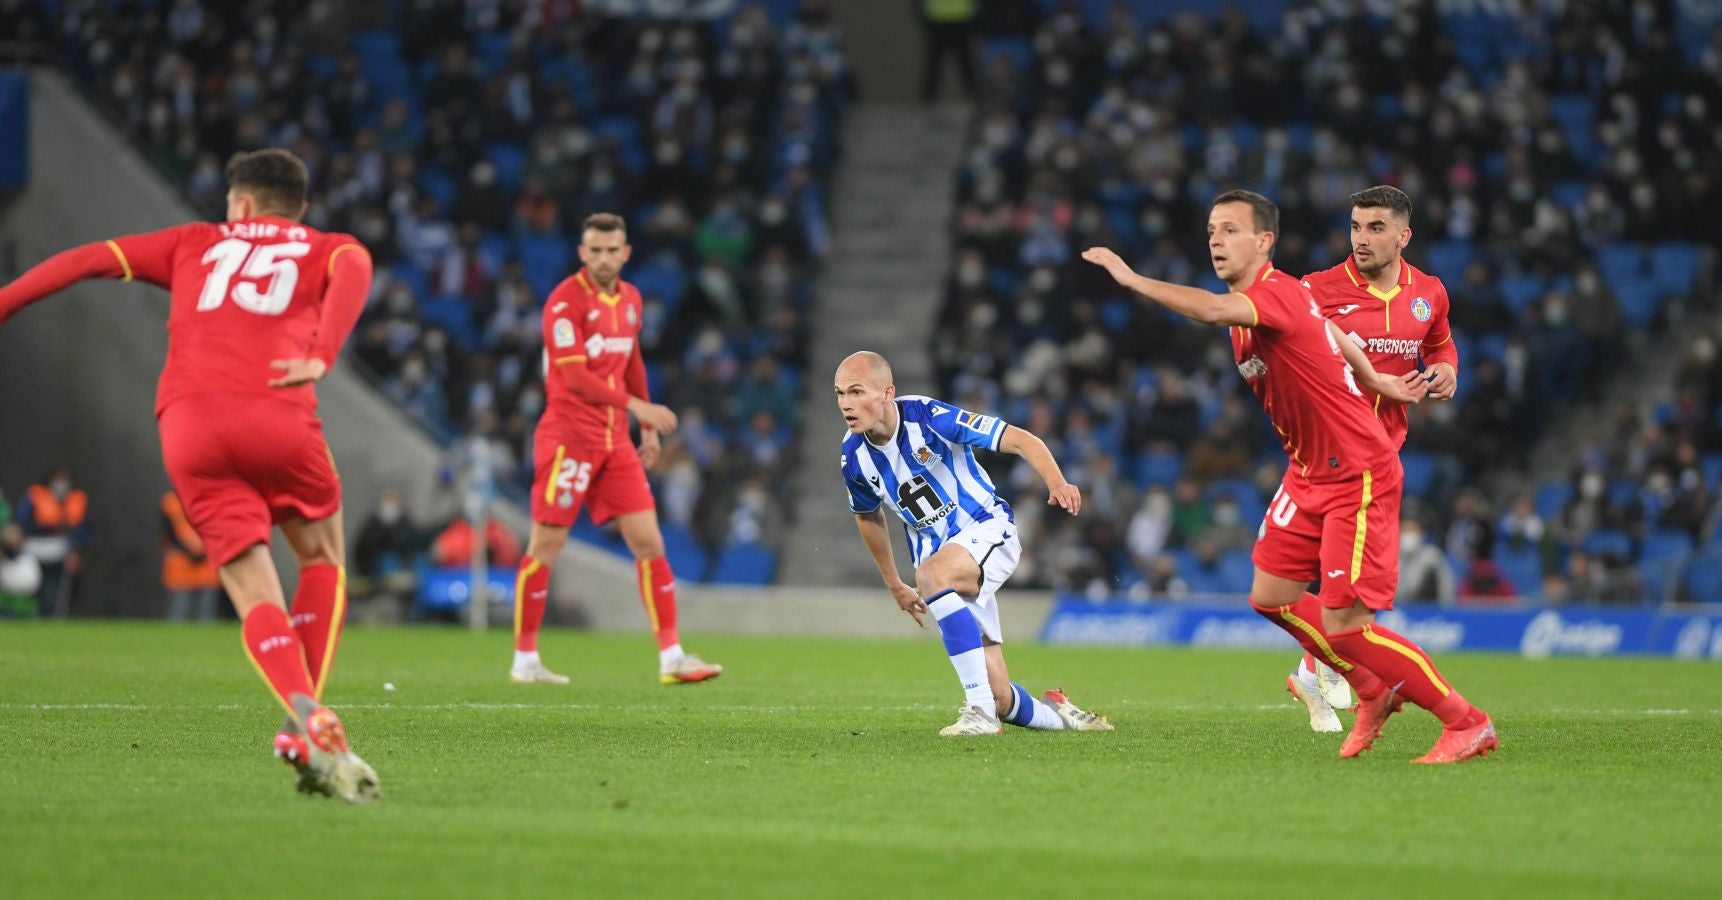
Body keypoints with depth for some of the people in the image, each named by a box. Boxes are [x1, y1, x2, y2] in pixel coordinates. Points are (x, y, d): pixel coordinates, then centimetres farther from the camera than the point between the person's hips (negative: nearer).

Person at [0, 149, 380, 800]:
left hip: (187, 426, 2)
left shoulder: (195, 244, 30)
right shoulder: (327, 250, 24)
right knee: (323, 561, 20)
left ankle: (309, 721, -23)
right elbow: (353, 270, -1)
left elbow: (88, 259, 23)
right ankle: (307, 723, 4)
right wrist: (321, 356, -16)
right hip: (275, 414, -2)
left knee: (255, 595, 2)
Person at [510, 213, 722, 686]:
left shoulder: (630, 299, 10)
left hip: (615, 442, 6)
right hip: (569, 440, -6)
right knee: (545, 549, -1)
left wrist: (648, 429, 21)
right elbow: (573, 376, -21)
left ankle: (672, 658, 2)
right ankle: (525, 661, 8)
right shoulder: (566, 301, -12)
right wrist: (638, 406, -24)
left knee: (649, 542, 1)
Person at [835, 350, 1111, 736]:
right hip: (940, 552, 5)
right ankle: (1055, 713, 31)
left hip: (987, 530, -5)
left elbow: (1021, 440, -19)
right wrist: (895, 586, 23)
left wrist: (1056, 482, -37)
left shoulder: (927, 416, -19)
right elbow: (868, 515, 18)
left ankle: (981, 711, -35)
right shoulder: (853, 455, -4)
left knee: (933, 575, -39)